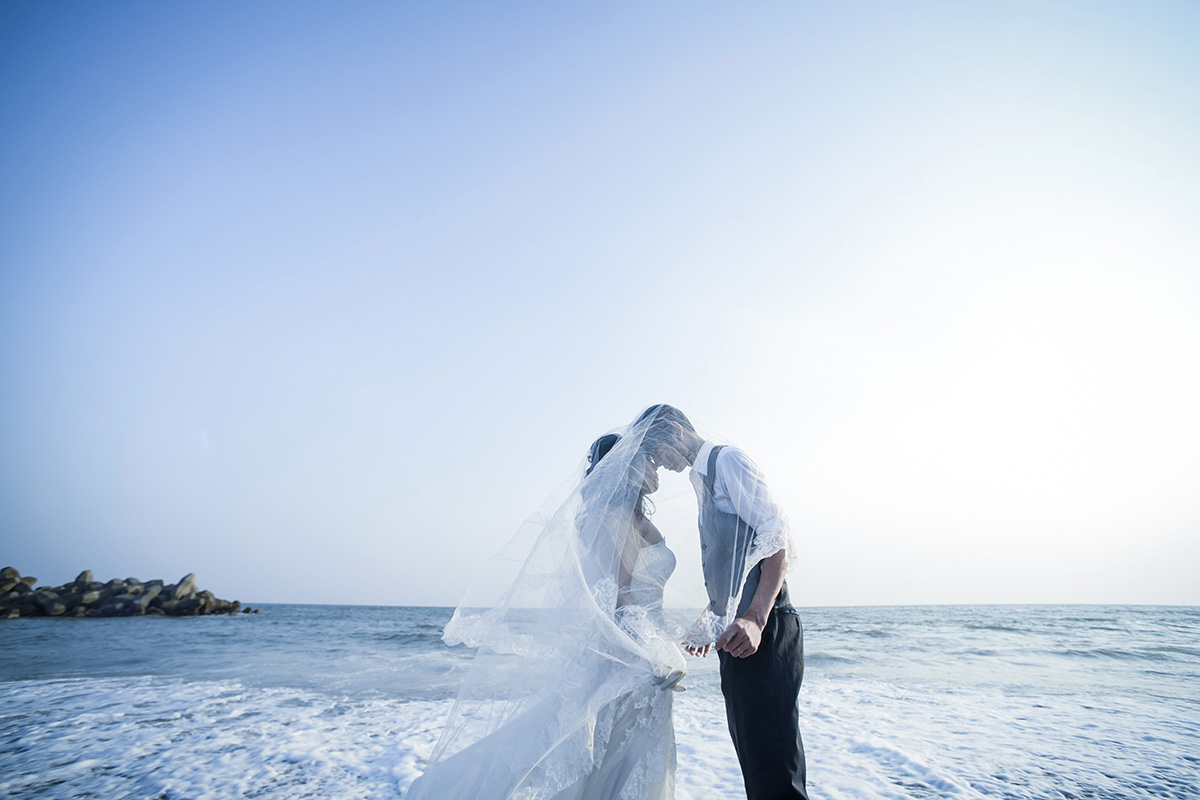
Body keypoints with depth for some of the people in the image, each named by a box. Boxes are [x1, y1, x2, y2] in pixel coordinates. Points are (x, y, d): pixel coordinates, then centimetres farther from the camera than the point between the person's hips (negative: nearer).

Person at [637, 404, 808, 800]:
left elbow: (777, 539, -18)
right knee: (754, 763, 16)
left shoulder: (727, 460, -8)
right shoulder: (702, 479, 20)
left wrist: (755, 618, -26)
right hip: (737, 633, 10)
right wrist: (708, 622, 24)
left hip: (761, 632, -10)